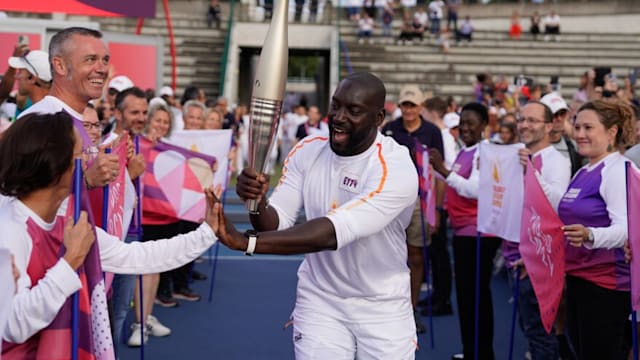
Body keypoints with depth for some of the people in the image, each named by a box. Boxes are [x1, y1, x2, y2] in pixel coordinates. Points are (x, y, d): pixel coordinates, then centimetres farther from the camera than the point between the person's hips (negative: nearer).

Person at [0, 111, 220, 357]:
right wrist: (72, 258, -27)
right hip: (23, 354, -7)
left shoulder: (69, 223, 3)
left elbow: (137, 258, 8)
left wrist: (207, 231, 9)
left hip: (66, 352, 7)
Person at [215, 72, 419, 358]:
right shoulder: (307, 152, -8)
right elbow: (277, 224, -10)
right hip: (320, 302, 3)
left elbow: (333, 232, -36)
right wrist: (257, 202, -33)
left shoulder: (396, 169, -26)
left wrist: (246, 242, -44)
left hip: (383, 307, -2)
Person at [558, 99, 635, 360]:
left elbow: (626, 228, -25)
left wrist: (589, 236, -42)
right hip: (578, 277, 9)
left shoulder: (619, 170, -13)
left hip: (606, 282, -9)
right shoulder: (583, 172, 15)